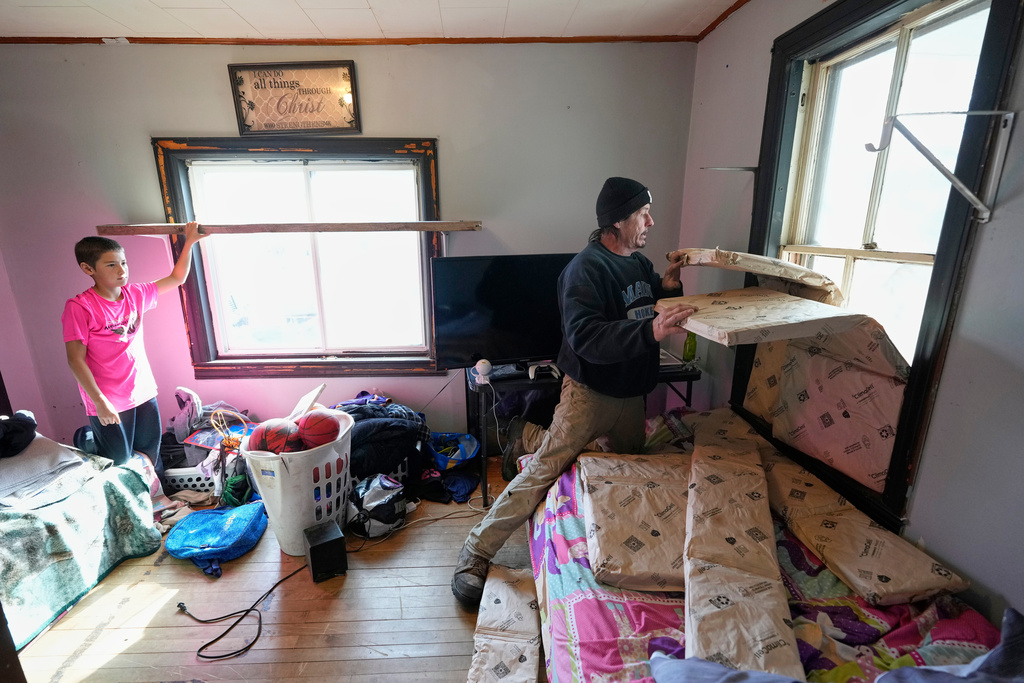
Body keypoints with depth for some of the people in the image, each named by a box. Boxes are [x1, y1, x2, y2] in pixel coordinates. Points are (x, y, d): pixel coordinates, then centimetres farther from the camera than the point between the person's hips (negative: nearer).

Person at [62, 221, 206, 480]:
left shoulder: (135, 294, 1)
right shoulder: (79, 307, -16)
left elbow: (176, 278, 12)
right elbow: (76, 360, -16)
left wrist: (189, 242, 6)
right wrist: (100, 402, -18)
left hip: (144, 393, 5)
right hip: (108, 405, -5)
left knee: (151, 457, 18)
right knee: (119, 464, 11)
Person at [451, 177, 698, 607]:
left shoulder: (640, 263, 9)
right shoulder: (586, 268, -19)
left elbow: (648, 314, 20)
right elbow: (585, 336, -31)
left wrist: (667, 288, 0)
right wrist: (650, 331, -38)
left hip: (631, 393, 9)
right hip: (590, 392, -9)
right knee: (543, 470, -9)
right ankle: (475, 553, 3)